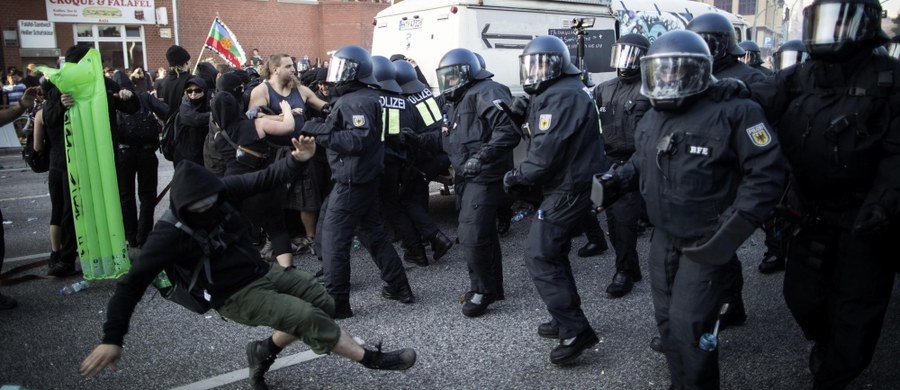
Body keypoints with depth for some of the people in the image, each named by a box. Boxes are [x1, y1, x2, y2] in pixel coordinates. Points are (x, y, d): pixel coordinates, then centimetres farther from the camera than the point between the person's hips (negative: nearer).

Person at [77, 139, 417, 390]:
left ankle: (265, 351, 16)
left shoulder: (221, 191, -8)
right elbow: (132, 283, -19)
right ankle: (372, 359, -5)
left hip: (263, 271, 7)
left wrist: (296, 160, -20)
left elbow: (265, 179, -2)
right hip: (235, 296, -7)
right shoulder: (171, 233, -21)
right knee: (309, 317, -21)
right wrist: (112, 338, -23)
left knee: (323, 303, 4)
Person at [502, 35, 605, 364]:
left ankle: (575, 331, -2)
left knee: (539, 257, -7)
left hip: (567, 190, -11)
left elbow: (546, 153, -24)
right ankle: (567, 320, 29)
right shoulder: (558, 93, 16)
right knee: (553, 253, 18)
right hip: (572, 186, 11)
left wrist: (515, 176, -12)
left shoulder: (561, 96, -19)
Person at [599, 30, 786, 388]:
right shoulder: (651, 119, 6)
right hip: (664, 237, 7)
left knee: (688, 325, -5)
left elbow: (766, 173, -18)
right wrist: (613, 182, 0)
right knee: (667, 319, 17)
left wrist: (730, 229, -23)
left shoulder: (732, 112, -18)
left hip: (707, 242, -7)